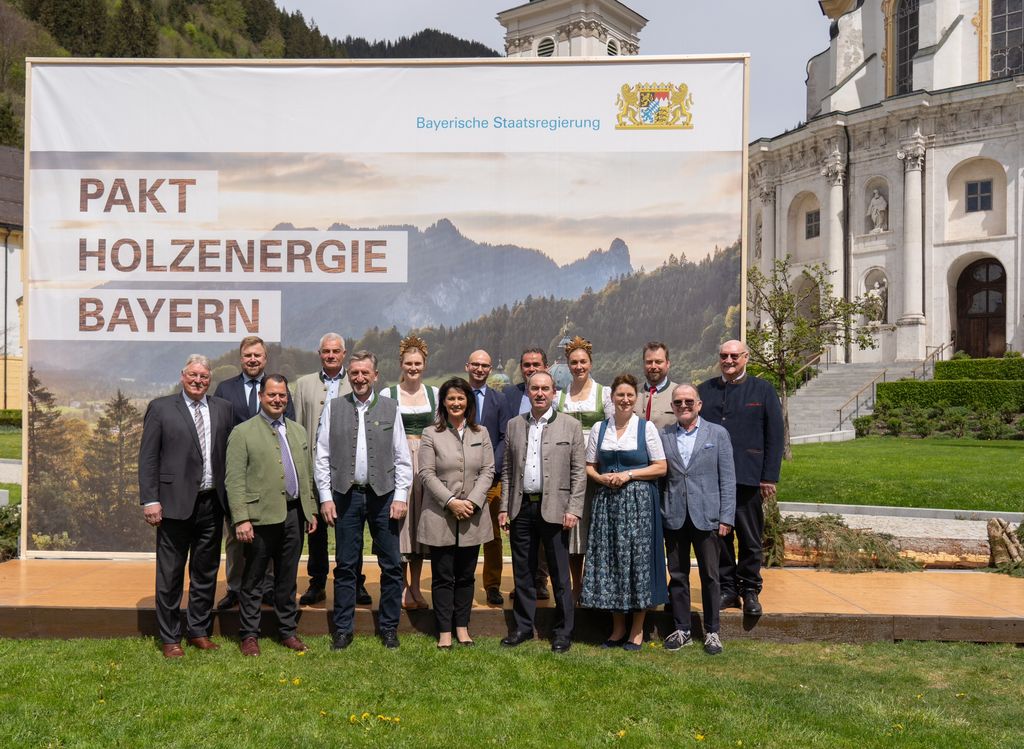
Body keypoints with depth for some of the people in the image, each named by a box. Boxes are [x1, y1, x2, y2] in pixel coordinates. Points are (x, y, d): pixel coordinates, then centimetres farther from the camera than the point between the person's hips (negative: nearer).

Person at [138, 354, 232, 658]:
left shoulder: (222, 409, 9)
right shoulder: (160, 408, 0)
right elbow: (147, 458, -2)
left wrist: (232, 499, 4)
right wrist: (150, 500, -10)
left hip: (212, 503, 3)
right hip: (176, 503, -3)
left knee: (206, 572, 12)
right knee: (170, 574, 5)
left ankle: (199, 631, 26)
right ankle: (170, 638, 17)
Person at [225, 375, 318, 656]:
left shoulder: (298, 431, 15)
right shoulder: (242, 432, -3)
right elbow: (234, 480, -8)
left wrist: (311, 509, 13)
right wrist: (241, 519, -15)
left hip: (294, 514, 5)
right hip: (260, 516, -5)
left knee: (287, 579, 14)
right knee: (253, 581, 5)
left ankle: (288, 631, 24)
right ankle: (249, 635, 17)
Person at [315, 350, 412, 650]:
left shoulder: (390, 408, 4)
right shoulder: (333, 408, 4)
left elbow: (402, 458, 4)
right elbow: (322, 456, 4)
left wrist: (401, 496, -3)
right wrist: (326, 497, -2)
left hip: (383, 495, 0)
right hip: (346, 495, 0)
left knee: (391, 566, 4)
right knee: (346, 566, 7)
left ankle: (389, 627, 18)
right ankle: (343, 628, 18)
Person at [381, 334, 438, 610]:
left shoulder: (435, 393, 10)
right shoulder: (388, 394, 3)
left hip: (426, 461, 2)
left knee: (421, 520, 6)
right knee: (399, 519, -3)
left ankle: (415, 586, 16)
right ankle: (402, 587, 7)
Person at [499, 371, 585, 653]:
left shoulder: (570, 426, 1)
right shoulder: (514, 425, 10)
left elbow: (579, 472, -1)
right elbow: (507, 470, 12)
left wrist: (573, 509, -9)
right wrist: (504, 507, 6)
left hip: (554, 509, -3)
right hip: (522, 508, 3)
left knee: (560, 574, 3)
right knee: (523, 573, 11)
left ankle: (563, 632, 15)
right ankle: (523, 627, 24)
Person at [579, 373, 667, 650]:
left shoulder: (646, 427, 0)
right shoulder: (599, 429, 9)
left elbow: (660, 467, -2)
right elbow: (590, 467, 13)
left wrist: (629, 475, -12)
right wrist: (601, 478, -7)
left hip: (638, 501, -3)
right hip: (607, 501, 3)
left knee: (638, 559, -1)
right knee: (609, 560, 4)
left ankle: (637, 629, 12)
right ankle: (618, 628, 18)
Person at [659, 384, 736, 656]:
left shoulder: (717, 434, 2)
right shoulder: (662, 436, 6)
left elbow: (727, 479, 0)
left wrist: (726, 518, -5)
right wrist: (657, 514, -2)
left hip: (706, 517, -1)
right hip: (674, 518, 2)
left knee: (709, 576, 6)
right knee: (677, 575, 9)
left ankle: (712, 632, 19)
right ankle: (681, 630, 21)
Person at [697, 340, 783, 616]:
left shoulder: (763, 390, 5)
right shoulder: (703, 391, 11)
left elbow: (775, 437, 1)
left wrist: (769, 478, -5)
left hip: (747, 478, -2)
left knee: (750, 539, 5)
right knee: (718, 536, 7)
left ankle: (750, 591, 18)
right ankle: (727, 589, 19)